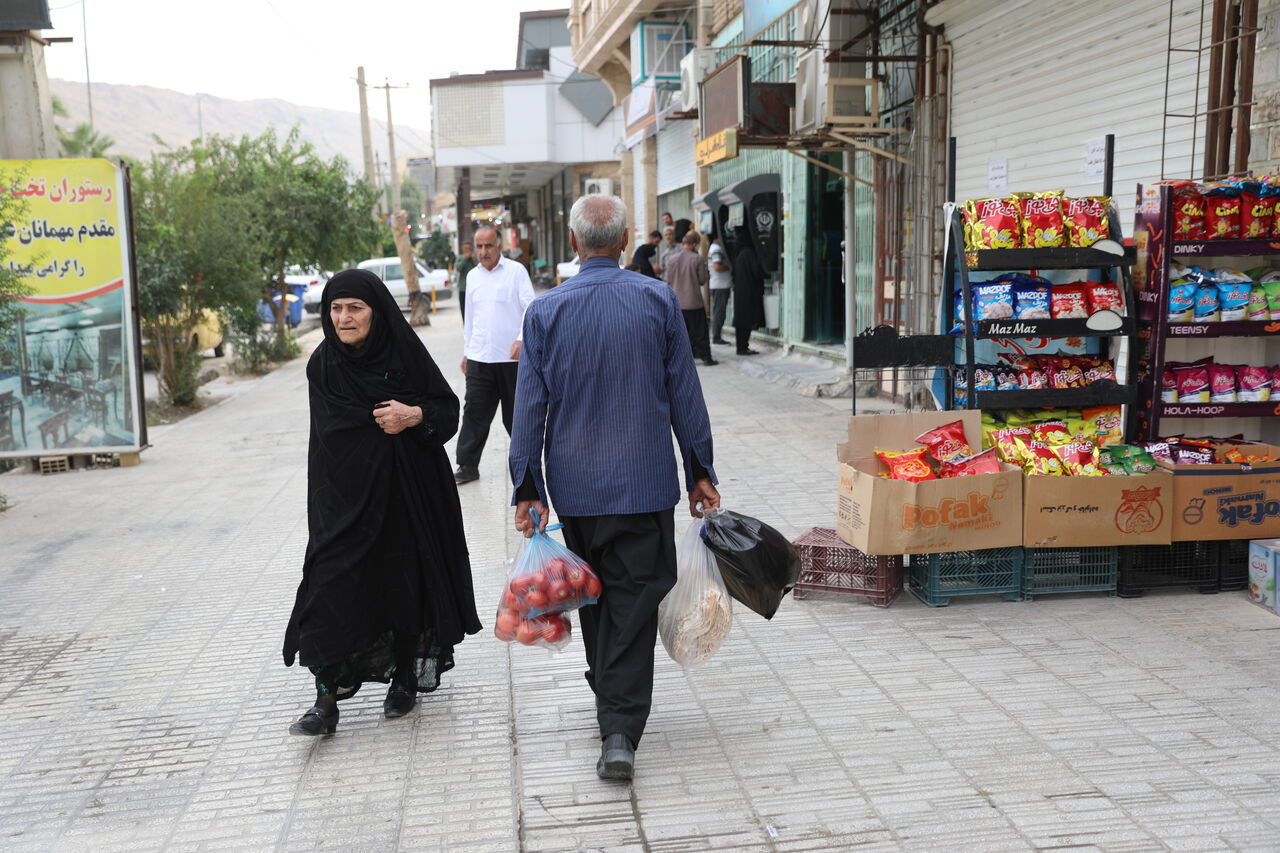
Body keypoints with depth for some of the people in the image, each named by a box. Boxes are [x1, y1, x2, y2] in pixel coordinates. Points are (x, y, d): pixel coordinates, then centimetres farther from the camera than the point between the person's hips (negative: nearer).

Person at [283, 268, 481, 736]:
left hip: (408, 490, 0)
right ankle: (326, 700, -4)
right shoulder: (323, 365, -2)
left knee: (405, 582, 8)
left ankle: (406, 678, 28)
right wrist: (383, 419, -17)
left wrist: (415, 416, -21)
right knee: (333, 584, -9)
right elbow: (332, 430, -9)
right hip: (347, 492, 0)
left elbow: (447, 409, -2)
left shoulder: (405, 353, -4)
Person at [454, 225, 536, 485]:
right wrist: (466, 351, 21)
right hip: (479, 358, 4)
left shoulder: (516, 271, -4)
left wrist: (521, 339, -23)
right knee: (474, 412, 0)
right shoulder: (472, 276, 13)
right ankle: (467, 466, 5)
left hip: (511, 357, -4)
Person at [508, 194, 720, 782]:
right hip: (645, 482, -1)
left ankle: (609, 704, 34)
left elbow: (530, 406, -2)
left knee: (594, 599, 18)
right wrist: (700, 471, 7)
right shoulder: (659, 300, -4)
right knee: (633, 604, 2)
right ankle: (620, 731, -5)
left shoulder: (545, 311, -3)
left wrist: (527, 488, 4)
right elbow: (684, 393, -1)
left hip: (576, 485, 2)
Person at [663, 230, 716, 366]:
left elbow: (668, 280, 4)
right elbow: (702, 280, -5)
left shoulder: (672, 259, -2)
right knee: (699, 331, 5)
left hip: (677, 302, 3)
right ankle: (705, 357, 7)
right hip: (694, 302, -3)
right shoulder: (697, 259, -12)